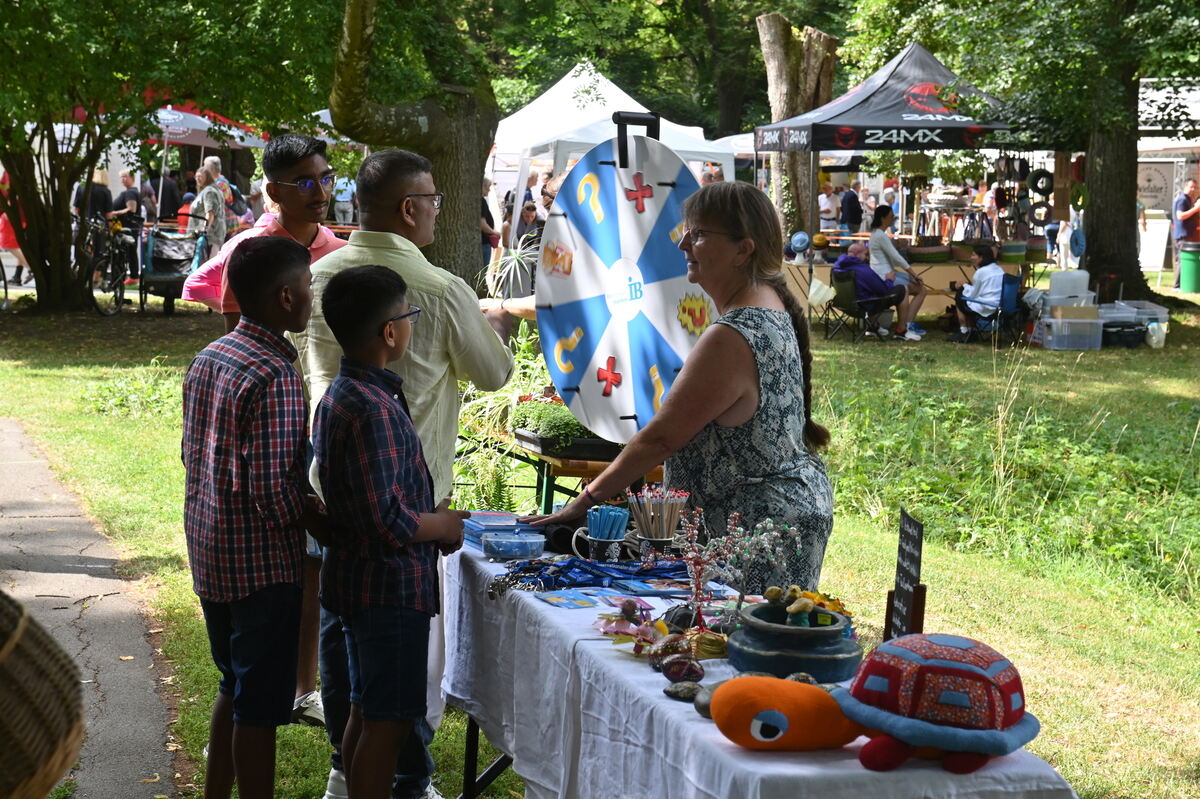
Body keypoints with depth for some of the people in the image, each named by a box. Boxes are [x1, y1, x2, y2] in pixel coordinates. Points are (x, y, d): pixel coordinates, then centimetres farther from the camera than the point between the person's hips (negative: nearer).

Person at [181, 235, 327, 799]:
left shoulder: (207, 358, 5)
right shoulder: (275, 376, -22)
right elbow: (273, 490, -26)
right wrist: (318, 522, -7)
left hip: (209, 553, 9)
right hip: (261, 562, -9)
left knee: (234, 687, 23)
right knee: (260, 706, 3)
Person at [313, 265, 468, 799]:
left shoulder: (341, 394, 8)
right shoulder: (372, 409, -24)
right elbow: (387, 522, -26)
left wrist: (429, 517, 9)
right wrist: (443, 525, -9)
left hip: (360, 580, 10)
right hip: (391, 585, -10)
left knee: (366, 711, 19)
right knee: (390, 722, -1)